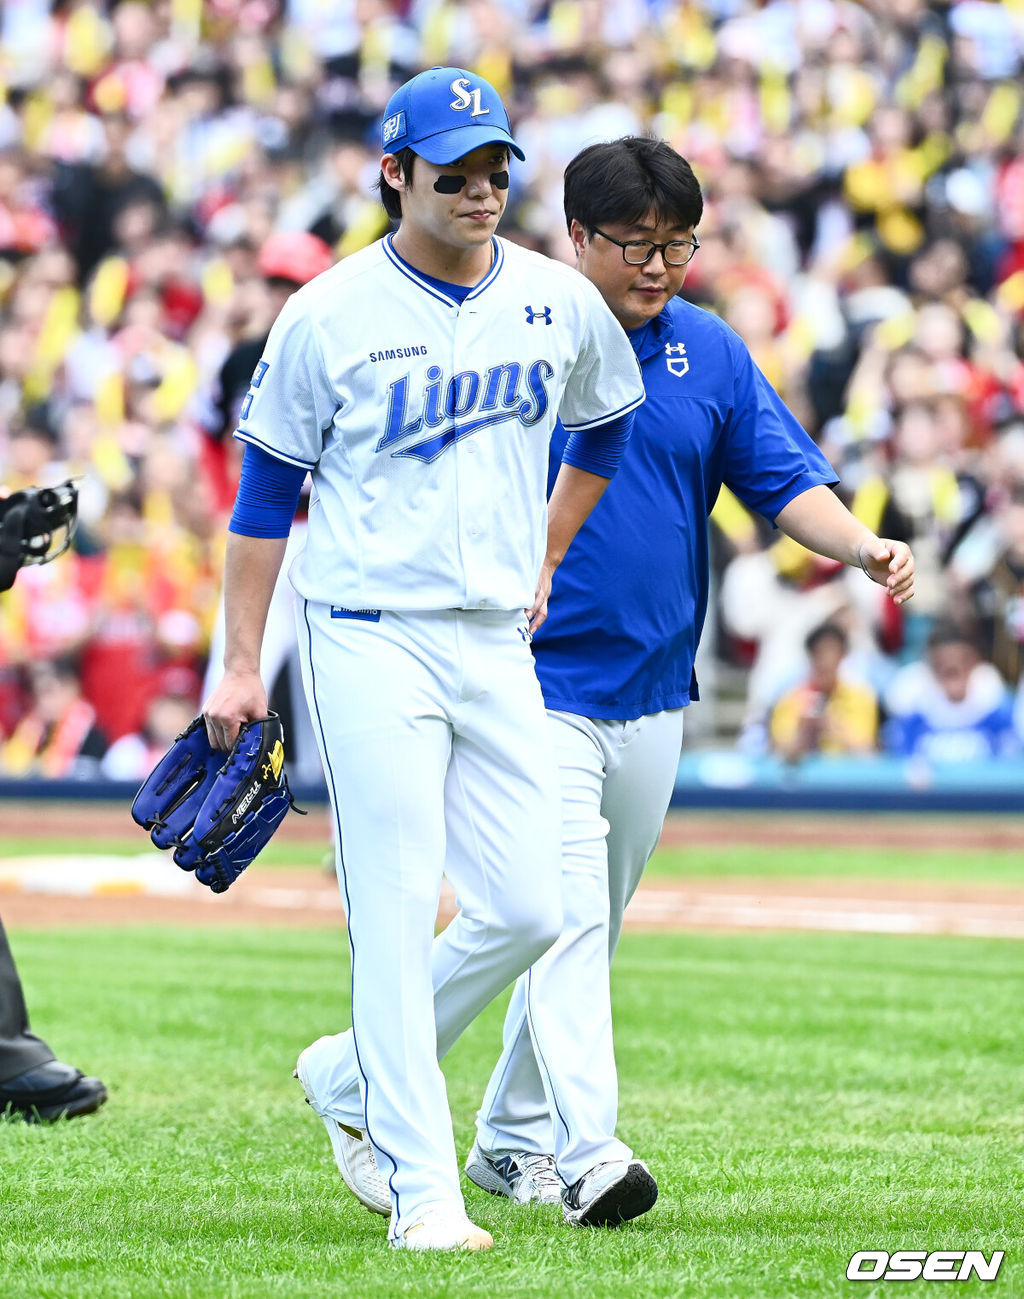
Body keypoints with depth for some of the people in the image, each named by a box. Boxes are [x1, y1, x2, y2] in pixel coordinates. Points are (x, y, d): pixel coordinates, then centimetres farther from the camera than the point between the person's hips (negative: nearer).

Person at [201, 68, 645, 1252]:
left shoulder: (561, 304, 4)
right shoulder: (329, 316, -7)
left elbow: (604, 427, 25)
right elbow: (265, 491, 0)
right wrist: (241, 665, -2)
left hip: (498, 644, 5)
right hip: (370, 639, -5)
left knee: (527, 911, 2)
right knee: (396, 916, -7)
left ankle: (351, 1075, 23)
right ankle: (422, 1187, -4)